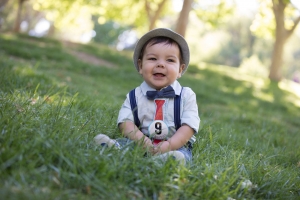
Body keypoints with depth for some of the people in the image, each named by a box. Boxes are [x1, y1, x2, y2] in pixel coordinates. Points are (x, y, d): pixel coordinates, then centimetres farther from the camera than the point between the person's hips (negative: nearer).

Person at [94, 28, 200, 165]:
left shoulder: (186, 96, 2)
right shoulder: (134, 96, 6)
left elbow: (188, 127, -6)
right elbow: (125, 122, -4)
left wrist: (168, 145, -23)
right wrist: (143, 141, -23)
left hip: (176, 145, -1)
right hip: (140, 144, 2)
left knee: (181, 155, -34)